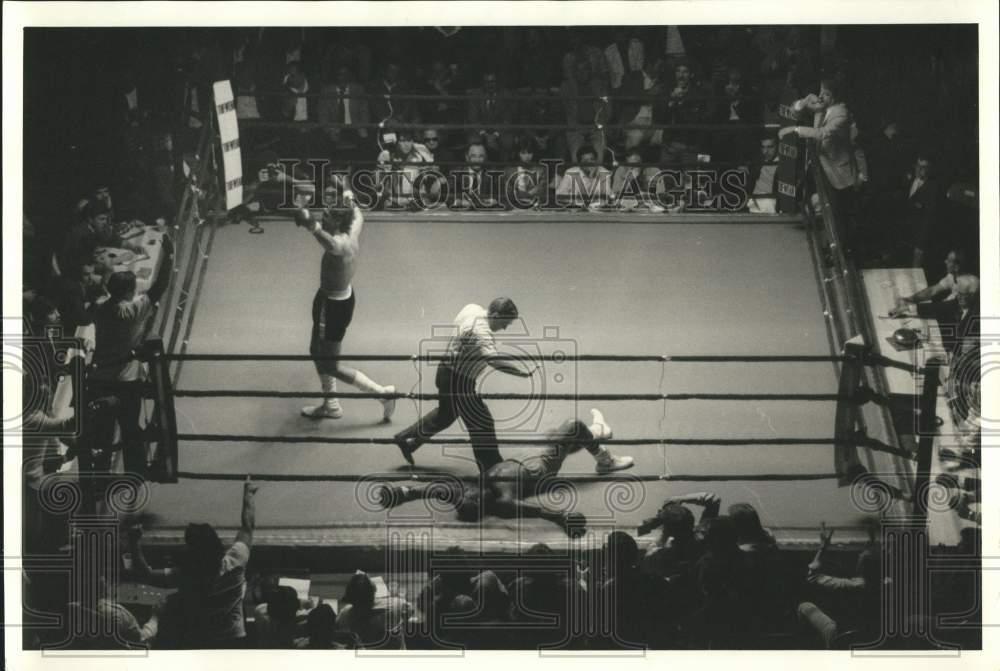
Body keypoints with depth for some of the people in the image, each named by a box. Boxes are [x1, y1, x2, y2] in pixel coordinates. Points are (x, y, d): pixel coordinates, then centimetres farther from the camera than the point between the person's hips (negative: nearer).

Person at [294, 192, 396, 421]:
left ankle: (383, 393, 11)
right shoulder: (353, 234, -5)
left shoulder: (339, 245, -31)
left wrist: (309, 223, -75)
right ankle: (331, 405, 37)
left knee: (330, 366, 5)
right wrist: (351, 201, 39)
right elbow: (358, 216, 19)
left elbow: (324, 236, -56)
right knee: (318, 352, 24)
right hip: (344, 297, 10)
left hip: (332, 306, -10)